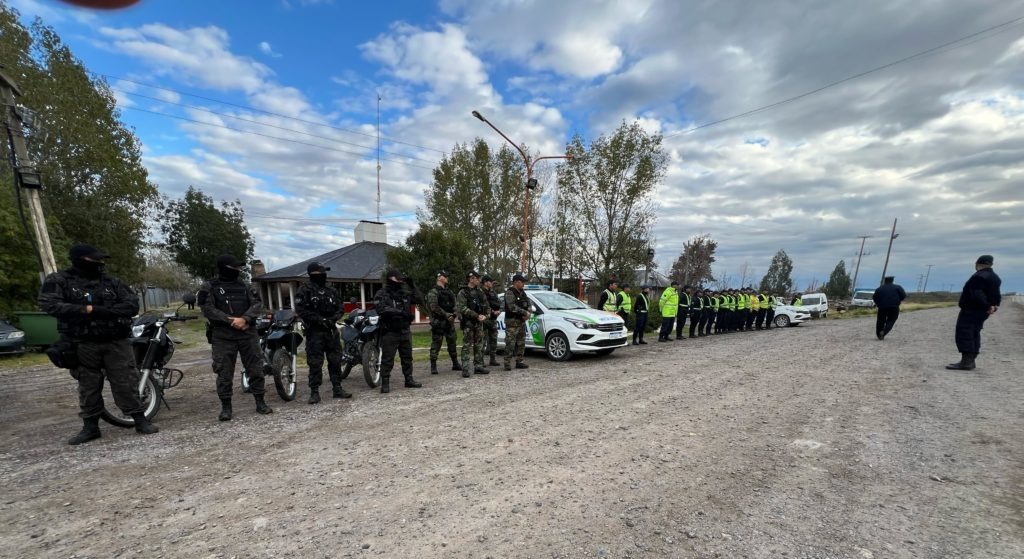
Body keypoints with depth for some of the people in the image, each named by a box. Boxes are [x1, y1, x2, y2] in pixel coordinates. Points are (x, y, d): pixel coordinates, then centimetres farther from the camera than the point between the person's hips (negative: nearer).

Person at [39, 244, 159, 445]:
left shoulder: (111, 282, 8)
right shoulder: (57, 281, 2)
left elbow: (132, 304, -2)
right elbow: (49, 304, -13)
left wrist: (103, 311, -16)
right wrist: (86, 310, -18)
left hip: (116, 342, 1)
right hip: (82, 344, -1)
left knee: (126, 383, 1)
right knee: (88, 387, 10)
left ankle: (140, 420, 7)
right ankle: (90, 426, 22)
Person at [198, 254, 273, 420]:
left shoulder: (244, 285, 12)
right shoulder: (209, 286, 2)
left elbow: (258, 304, 2)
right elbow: (207, 308, -8)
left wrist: (244, 319, -15)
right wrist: (231, 321, -17)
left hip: (248, 333, 3)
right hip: (223, 336, -3)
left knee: (256, 369, 4)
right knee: (224, 373, 1)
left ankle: (260, 403, 15)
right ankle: (226, 407, 15)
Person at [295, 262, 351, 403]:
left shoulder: (331, 290, 12)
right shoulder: (305, 290, -4)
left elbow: (341, 307, 12)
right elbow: (301, 310, -12)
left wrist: (333, 318, -7)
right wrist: (319, 319, -18)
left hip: (331, 329, 5)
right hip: (314, 331, -5)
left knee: (335, 360, 8)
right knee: (315, 362, -2)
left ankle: (337, 388, 17)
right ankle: (314, 392, 7)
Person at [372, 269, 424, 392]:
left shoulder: (405, 293, 9)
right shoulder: (381, 294, -7)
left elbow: (419, 300, 8)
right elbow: (382, 310, -23)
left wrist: (412, 286, -1)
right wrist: (401, 312, -27)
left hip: (405, 330, 6)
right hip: (389, 332, -6)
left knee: (407, 357, 14)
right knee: (387, 359, 0)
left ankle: (409, 380, 25)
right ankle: (385, 383, 9)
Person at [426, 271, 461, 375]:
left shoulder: (449, 291, 16)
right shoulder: (433, 292, -7)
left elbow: (454, 304, 15)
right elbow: (434, 307, -17)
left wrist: (453, 314, -3)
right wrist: (446, 315, -16)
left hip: (449, 321, 7)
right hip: (438, 322, -7)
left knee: (452, 343, 13)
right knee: (436, 344, -3)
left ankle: (455, 364, 23)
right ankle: (433, 366, 5)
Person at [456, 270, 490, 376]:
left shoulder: (480, 291, 13)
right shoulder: (463, 292, -7)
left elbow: (485, 305, 14)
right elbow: (462, 308, -16)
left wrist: (484, 315, -5)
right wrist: (476, 316, -19)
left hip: (479, 322, 7)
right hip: (468, 323, -7)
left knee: (479, 345, 10)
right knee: (467, 346, -5)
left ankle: (478, 367, 20)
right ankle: (465, 369, -2)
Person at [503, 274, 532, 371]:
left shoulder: (522, 293, 16)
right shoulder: (510, 293, -10)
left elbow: (528, 304, 15)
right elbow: (512, 307, -22)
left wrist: (528, 313, -6)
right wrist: (525, 313, -17)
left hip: (522, 322, 8)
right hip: (512, 322, -8)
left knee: (521, 343, 12)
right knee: (510, 343, -8)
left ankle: (519, 361, 20)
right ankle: (507, 363, -1)